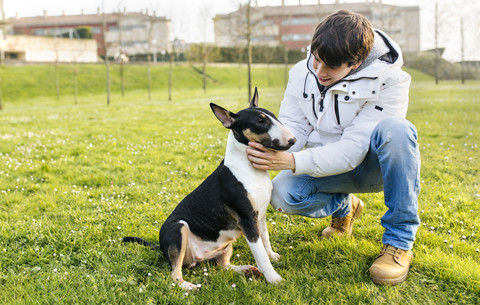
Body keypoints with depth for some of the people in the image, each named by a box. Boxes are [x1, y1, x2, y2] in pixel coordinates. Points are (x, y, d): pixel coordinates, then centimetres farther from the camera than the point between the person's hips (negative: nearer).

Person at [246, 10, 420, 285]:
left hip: (373, 164, -3)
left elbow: (353, 149, -29)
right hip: (329, 166, 4)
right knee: (282, 194, -25)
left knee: (394, 128, -37)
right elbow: (292, 126, -5)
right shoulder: (302, 72, -8)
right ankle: (344, 206, 11)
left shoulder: (389, 80, -24)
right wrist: (270, 150, -29)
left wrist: (291, 161, -39)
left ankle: (400, 242, -24)